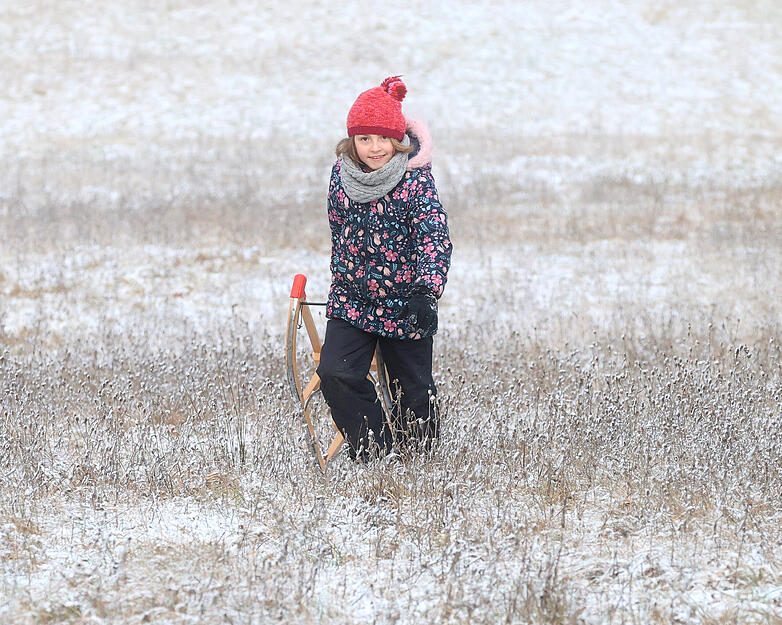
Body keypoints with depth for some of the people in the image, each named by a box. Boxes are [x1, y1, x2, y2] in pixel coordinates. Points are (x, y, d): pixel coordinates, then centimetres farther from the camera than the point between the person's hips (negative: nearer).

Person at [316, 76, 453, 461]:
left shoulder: (415, 178, -16)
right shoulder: (342, 173, -3)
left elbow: (434, 236, -27)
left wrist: (427, 290, -42)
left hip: (405, 304, -3)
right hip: (352, 299, 3)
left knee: (413, 387, 7)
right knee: (336, 373, -13)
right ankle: (373, 445, 3)